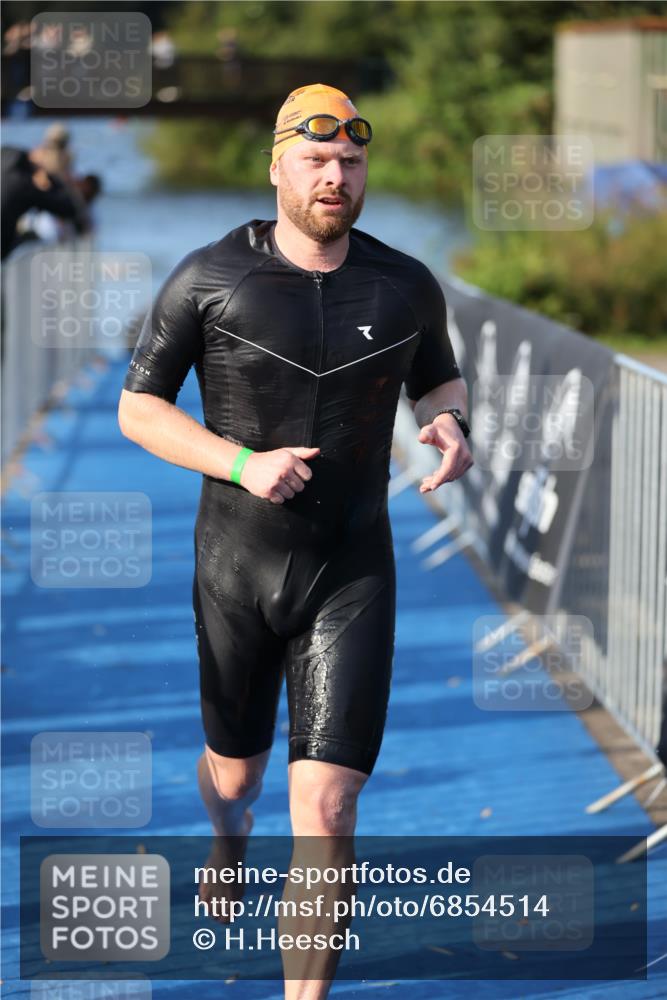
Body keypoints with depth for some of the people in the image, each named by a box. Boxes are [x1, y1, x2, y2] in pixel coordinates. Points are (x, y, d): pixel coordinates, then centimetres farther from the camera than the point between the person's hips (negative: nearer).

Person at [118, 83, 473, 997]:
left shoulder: (406, 286, -6)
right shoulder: (209, 279, -12)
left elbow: (438, 379, 14)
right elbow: (138, 409, -6)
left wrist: (450, 425, -11)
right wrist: (243, 465, -22)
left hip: (352, 576, 0)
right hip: (237, 569, 0)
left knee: (326, 809, -12)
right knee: (236, 769, 24)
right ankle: (231, 838, 63)